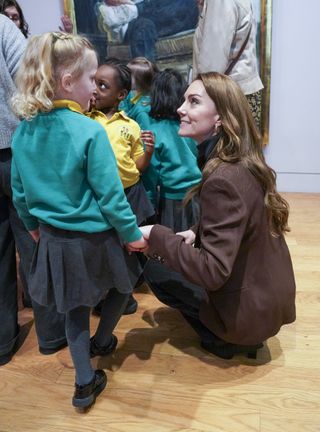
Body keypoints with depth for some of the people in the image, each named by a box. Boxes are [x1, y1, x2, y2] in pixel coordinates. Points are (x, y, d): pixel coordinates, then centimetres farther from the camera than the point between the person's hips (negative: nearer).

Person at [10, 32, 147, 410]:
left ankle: (85, 384, 30)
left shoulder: (23, 130, -2)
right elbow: (110, 195, -19)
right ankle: (101, 343, 47)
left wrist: (32, 225, 22)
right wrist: (132, 233, -6)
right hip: (94, 238, -5)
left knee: (75, 308, 21)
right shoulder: (89, 131, -21)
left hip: (54, 239, 6)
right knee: (120, 285, 26)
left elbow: (18, 190, 7)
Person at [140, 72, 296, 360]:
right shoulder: (246, 162, -1)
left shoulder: (223, 179, -28)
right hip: (270, 296, 8)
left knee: (155, 270, 6)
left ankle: (223, 339, 10)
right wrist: (196, 234, 0)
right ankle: (230, 332, 19)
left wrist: (155, 235, -22)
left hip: (250, 309, -8)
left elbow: (212, 272, -30)